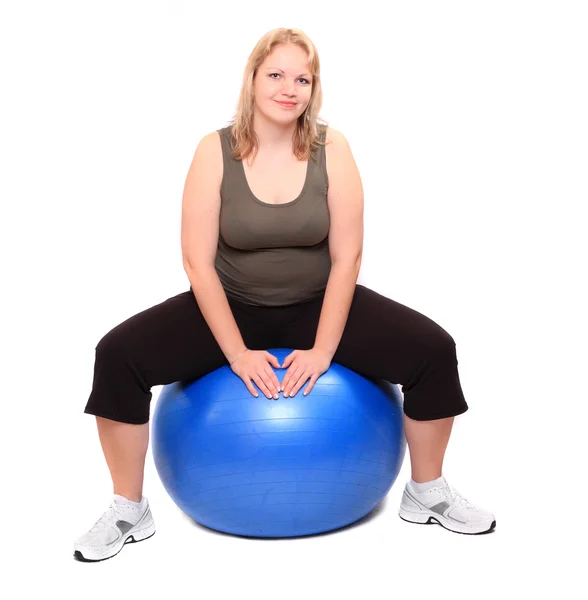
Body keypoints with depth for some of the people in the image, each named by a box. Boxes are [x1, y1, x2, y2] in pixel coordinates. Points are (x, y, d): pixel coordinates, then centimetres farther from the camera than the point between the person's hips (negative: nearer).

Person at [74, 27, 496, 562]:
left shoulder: (331, 148, -10)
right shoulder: (216, 151, -12)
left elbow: (346, 257, -11)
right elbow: (198, 261, -13)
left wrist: (323, 349, -17)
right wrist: (237, 353, -19)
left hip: (317, 304, 1)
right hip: (232, 305, 0)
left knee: (433, 350, -16)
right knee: (119, 356, -20)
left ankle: (427, 494, 9)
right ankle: (130, 511, 1)